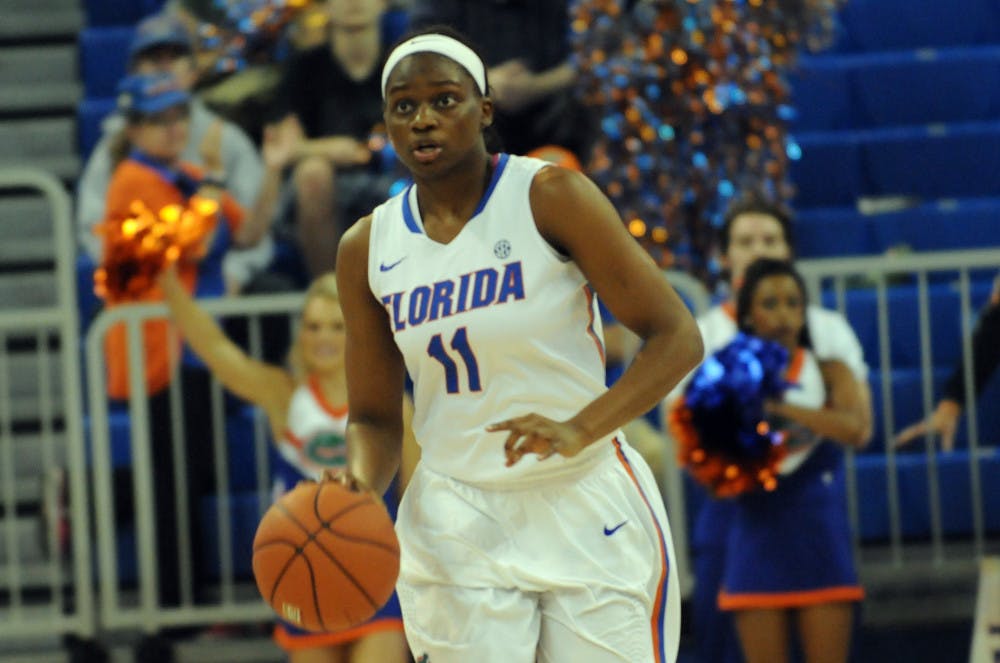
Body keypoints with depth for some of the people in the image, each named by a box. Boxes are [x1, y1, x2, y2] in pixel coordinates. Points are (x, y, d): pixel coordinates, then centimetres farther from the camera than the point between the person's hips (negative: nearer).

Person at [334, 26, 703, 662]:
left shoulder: (549, 197, -9)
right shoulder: (368, 250, 3)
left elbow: (677, 337, -11)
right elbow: (374, 418, 12)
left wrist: (578, 431, -26)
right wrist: (359, 487, -12)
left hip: (586, 512, -3)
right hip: (457, 526, 3)